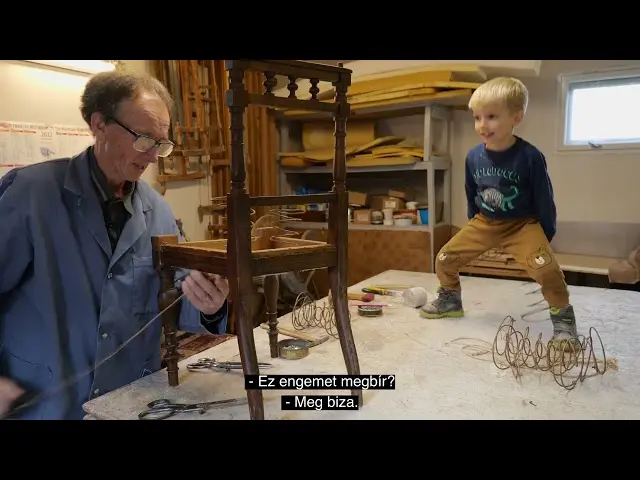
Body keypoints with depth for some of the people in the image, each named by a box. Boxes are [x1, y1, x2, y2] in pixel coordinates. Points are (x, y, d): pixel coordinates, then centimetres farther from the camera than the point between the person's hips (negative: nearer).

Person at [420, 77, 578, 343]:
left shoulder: (529, 156, -21)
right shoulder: (473, 157, -9)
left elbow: (544, 198, -10)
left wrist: (545, 235, -3)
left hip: (522, 224, -4)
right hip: (484, 222, 4)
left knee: (545, 267, -28)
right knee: (444, 259, 0)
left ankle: (563, 315, -2)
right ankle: (450, 300, 27)